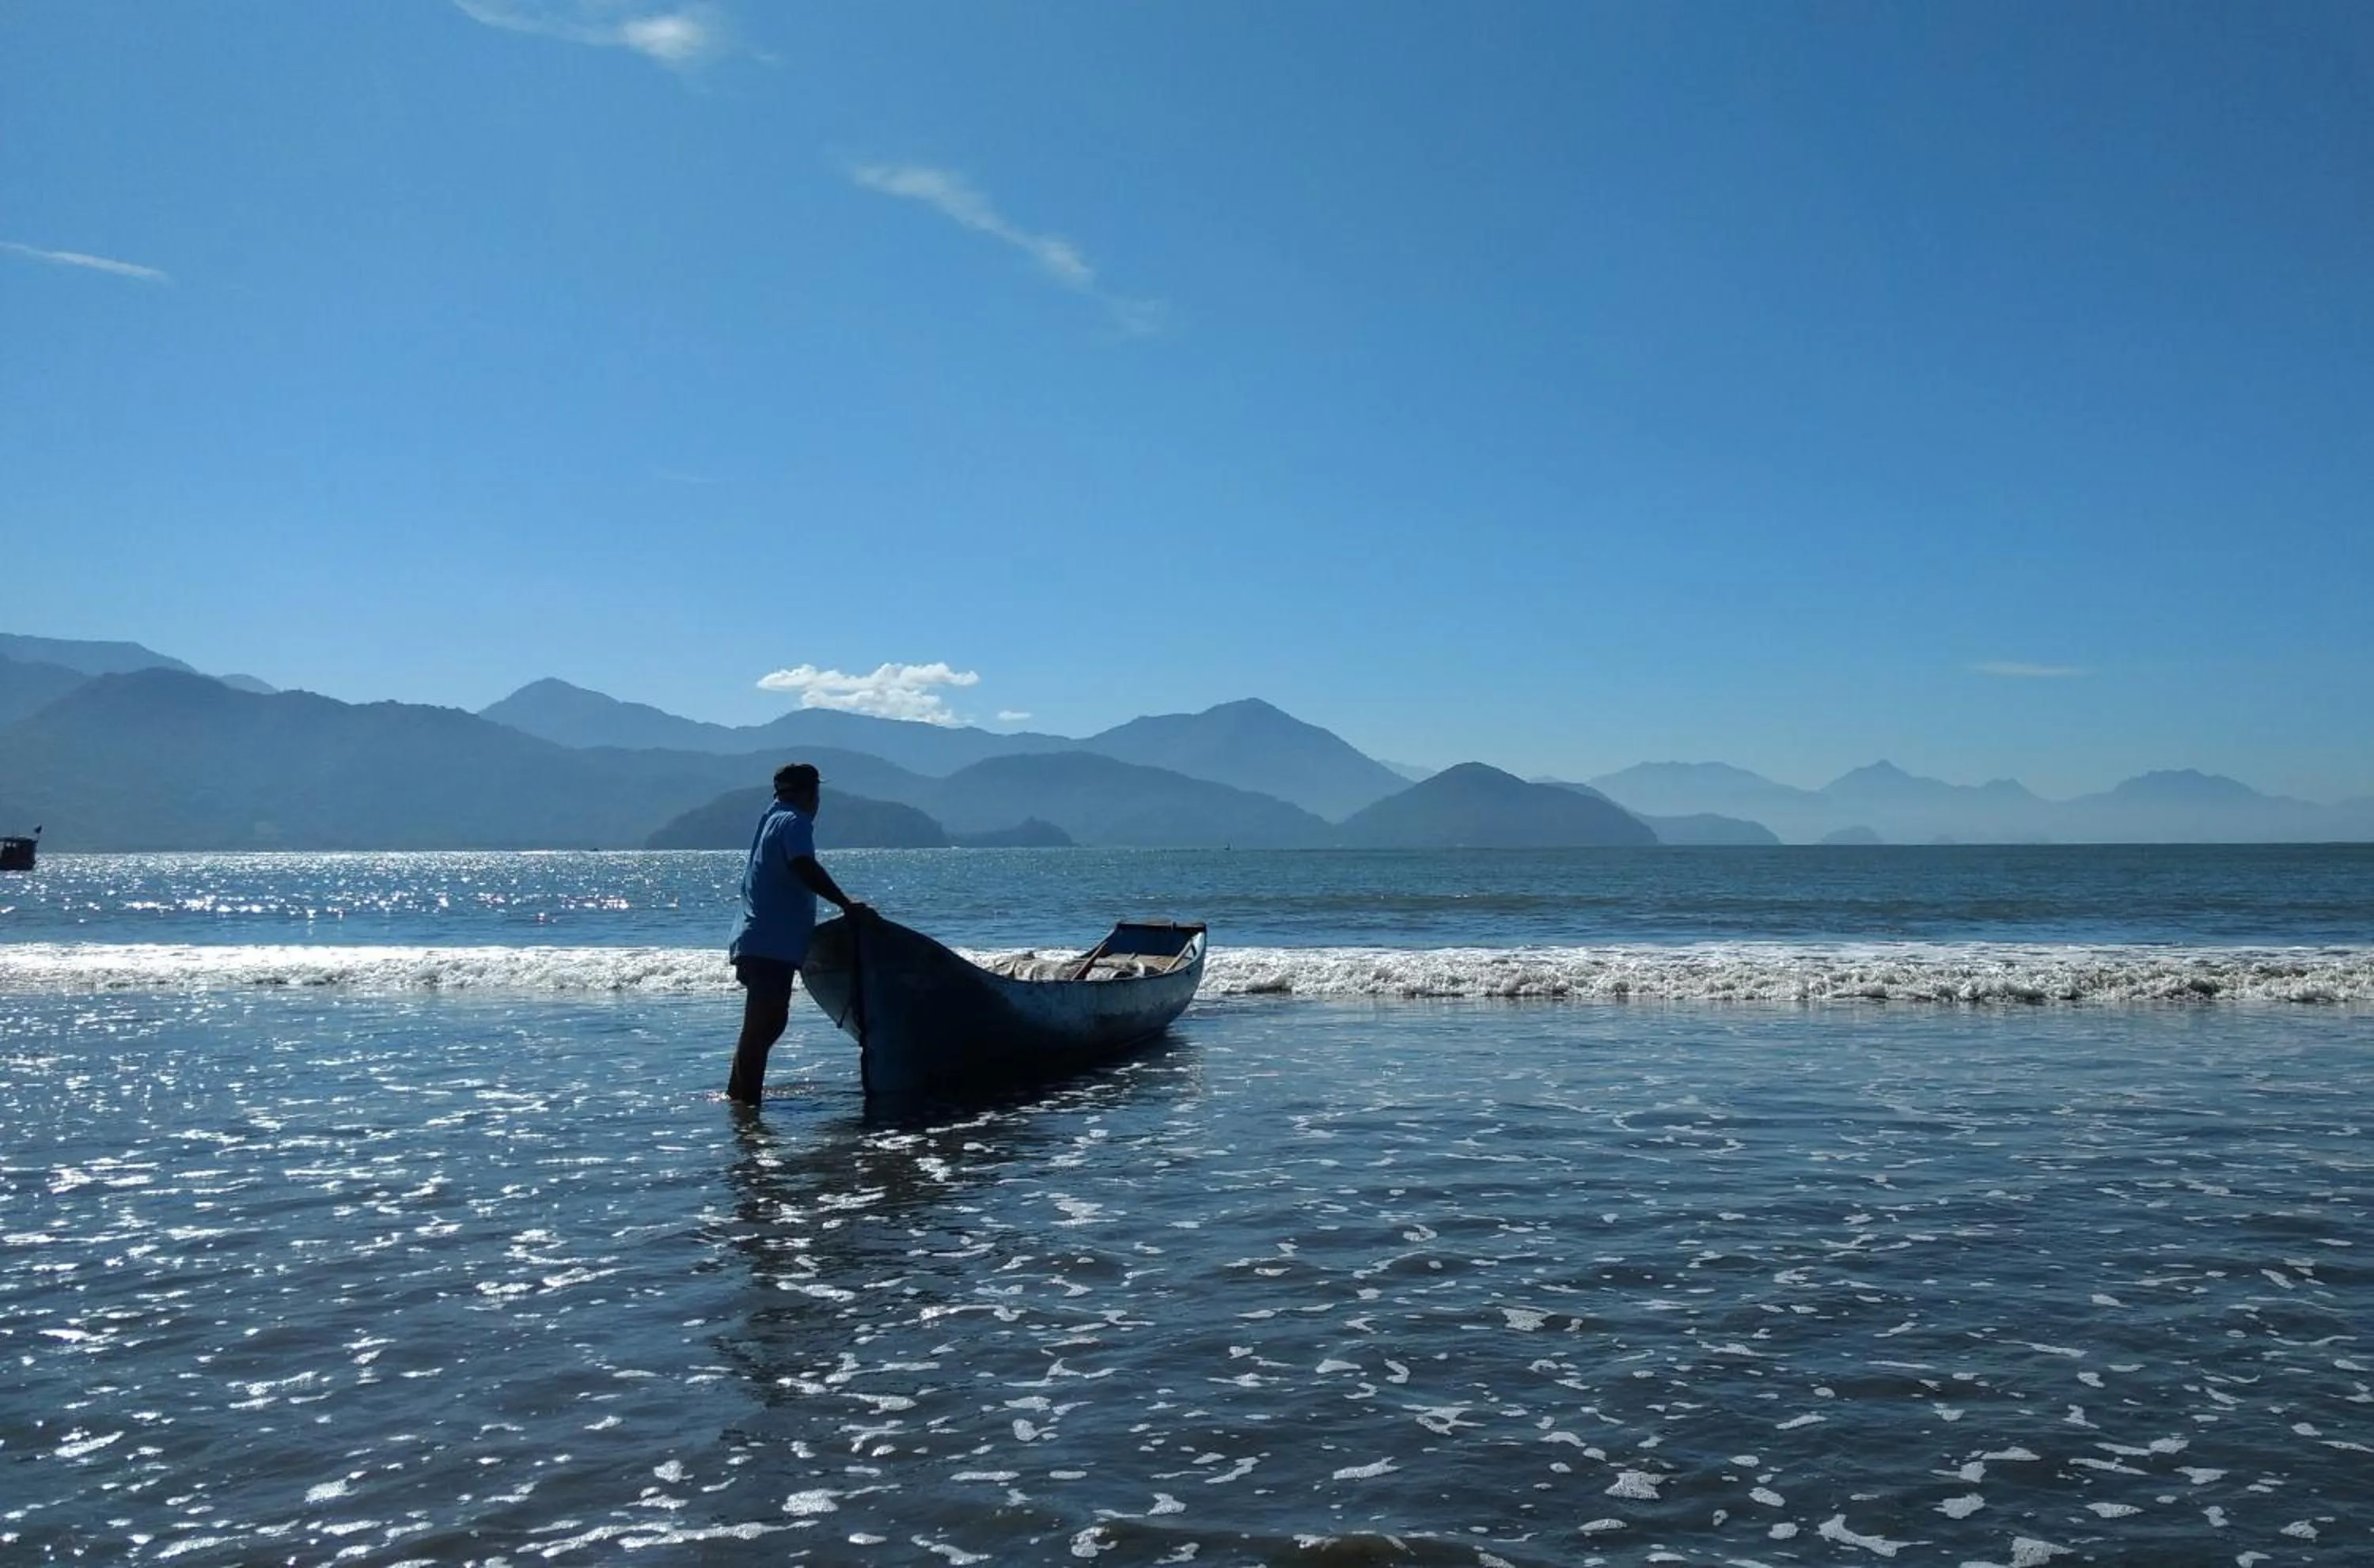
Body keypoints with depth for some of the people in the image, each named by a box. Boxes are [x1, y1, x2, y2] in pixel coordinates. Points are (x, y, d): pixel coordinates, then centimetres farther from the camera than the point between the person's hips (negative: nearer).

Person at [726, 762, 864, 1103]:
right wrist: (846, 903, -26)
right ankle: (746, 1100, -10)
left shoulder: (774, 816, 19)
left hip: (757, 943, 11)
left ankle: (739, 1094, 24)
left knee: (768, 1022, 18)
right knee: (763, 1026, -10)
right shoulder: (794, 822, -10)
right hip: (772, 945, -11)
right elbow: (805, 869, -27)